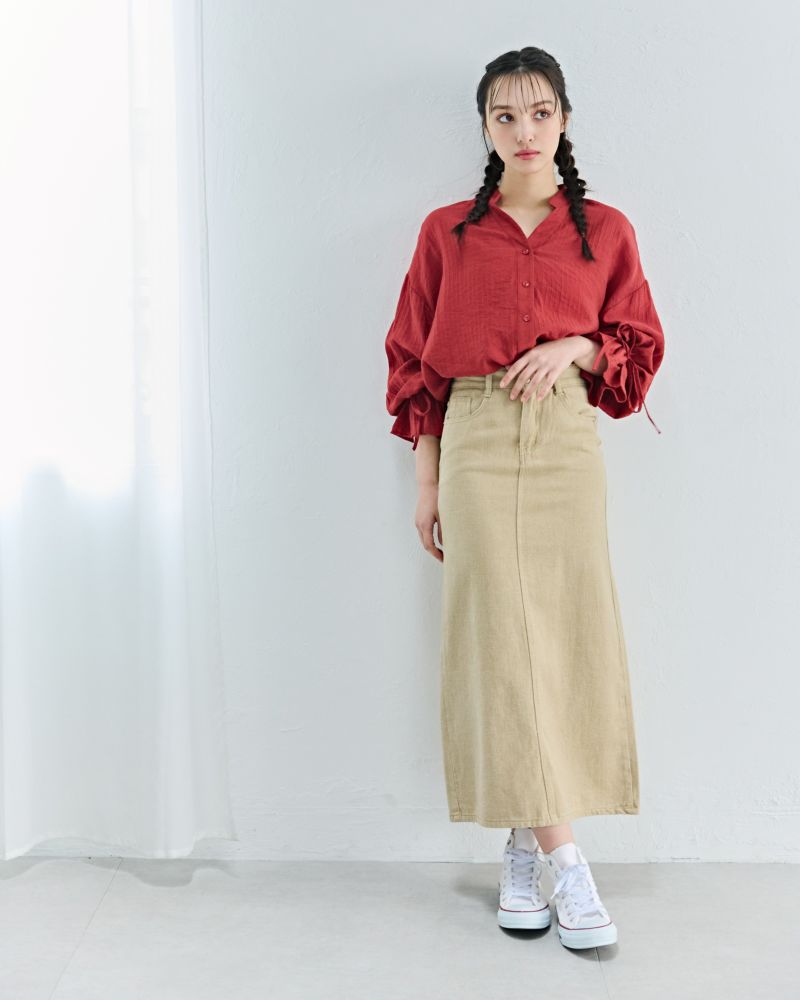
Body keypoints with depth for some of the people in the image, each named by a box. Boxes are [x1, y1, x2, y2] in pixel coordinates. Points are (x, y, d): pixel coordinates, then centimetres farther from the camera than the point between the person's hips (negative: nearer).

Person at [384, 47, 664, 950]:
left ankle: (526, 845, 13)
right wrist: (426, 482, 2)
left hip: (567, 443, 1)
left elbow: (639, 342, 14)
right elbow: (415, 360, 8)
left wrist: (575, 347, -8)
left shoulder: (604, 231, 9)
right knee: (503, 640, -7)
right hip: (475, 445, -1)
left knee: (567, 635, -2)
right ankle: (558, 858, -2)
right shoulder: (446, 232, 7)